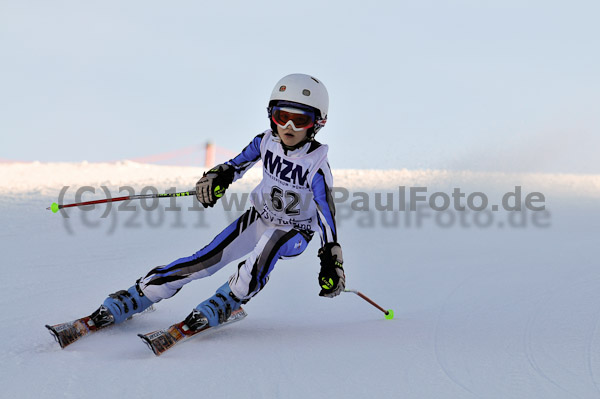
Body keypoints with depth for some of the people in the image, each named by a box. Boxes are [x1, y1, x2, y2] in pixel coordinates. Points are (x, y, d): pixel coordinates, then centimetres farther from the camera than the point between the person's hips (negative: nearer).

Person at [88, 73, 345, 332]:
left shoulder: (317, 164, -21)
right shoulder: (266, 141, -9)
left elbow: (326, 212, -22)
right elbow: (239, 163, 9)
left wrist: (331, 261, -28)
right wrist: (219, 176, -12)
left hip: (295, 232, -4)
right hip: (259, 218, 4)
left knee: (270, 243, -39)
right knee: (206, 260, -12)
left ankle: (221, 305, -24)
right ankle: (129, 300, -8)